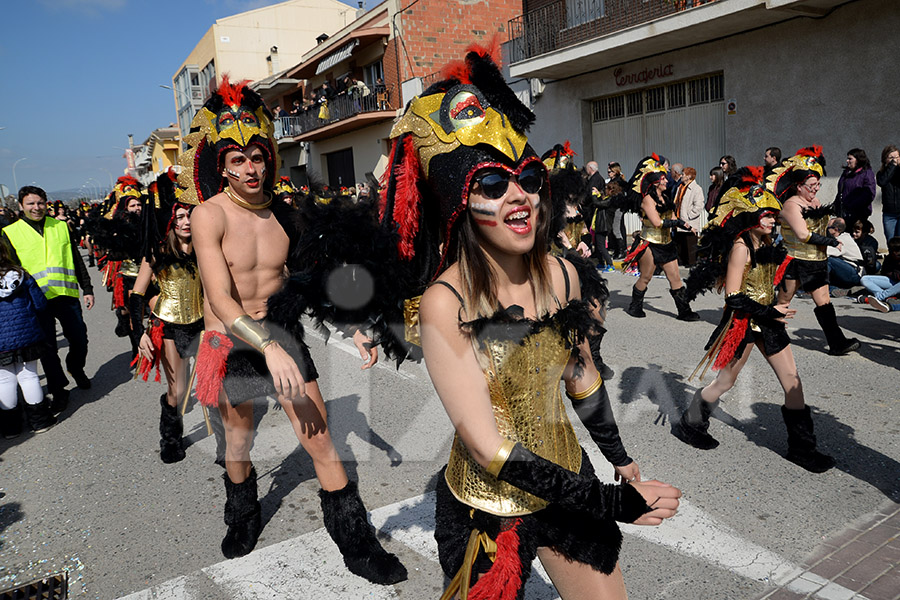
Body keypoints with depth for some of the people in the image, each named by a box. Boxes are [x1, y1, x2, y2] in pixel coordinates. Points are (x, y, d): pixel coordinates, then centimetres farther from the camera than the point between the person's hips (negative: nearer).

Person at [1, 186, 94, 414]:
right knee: (47, 347, 3)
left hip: (67, 294, 2)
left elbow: (77, 260, 13)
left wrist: (87, 289, 10)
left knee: (79, 340, 7)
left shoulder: (60, 227, 9)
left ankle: (76, 369, 37)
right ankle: (58, 391, 15)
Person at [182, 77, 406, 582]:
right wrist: (269, 348, -39)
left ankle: (358, 545, 14)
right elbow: (221, 300, -26)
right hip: (231, 343, -2)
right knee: (239, 442, 18)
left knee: (321, 441, 0)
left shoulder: (282, 212, -2)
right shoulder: (210, 215, -15)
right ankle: (244, 517, 49)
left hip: (282, 332, 2)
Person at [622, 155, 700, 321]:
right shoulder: (647, 199, -12)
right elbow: (657, 222, -21)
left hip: (666, 244, 8)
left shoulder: (664, 198, 14)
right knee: (645, 278, 2)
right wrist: (678, 222, -14)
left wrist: (686, 226, 3)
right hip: (650, 244, -8)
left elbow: (673, 218, 17)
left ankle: (684, 311, 10)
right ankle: (634, 307, 20)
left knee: (675, 277, 6)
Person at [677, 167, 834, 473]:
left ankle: (801, 446, 19)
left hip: (766, 319, 9)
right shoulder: (740, 247, -18)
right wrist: (769, 312, -19)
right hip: (743, 321, -8)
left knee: (791, 378, 8)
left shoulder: (765, 244, 8)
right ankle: (690, 425, 24)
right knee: (725, 381, 4)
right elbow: (733, 296, -21)